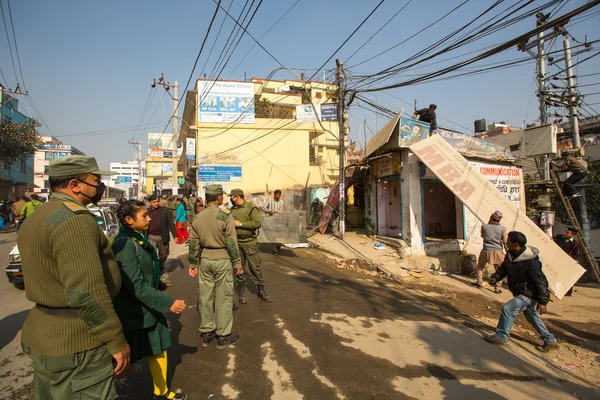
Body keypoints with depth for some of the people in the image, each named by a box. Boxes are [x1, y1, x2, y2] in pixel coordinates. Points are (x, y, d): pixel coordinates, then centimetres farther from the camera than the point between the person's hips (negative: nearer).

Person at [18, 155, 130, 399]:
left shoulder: (36, 218, 11)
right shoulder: (74, 219, -22)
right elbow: (86, 291, -27)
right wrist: (116, 341, -19)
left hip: (44, 336, 10)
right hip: (75, 344, -10)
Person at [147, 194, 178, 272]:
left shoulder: (165, 210, -2)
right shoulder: (147, 211, 1)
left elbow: (171, 223, -2)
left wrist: (175, 235, -7)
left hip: (163, 237, 1)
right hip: (151, 237, -1)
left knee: (164, 255, 17)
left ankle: (160, 267, 46)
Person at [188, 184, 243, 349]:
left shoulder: (198, 218, 2)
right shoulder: (225, 216, -14)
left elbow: (194, 243, 6)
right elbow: (231, 243, -13)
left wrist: (193, 264, 15)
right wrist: (237, 263, -4)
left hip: (205, 260, 5)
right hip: (222, 260, -5)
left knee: (206, 296, 13)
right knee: (223, 298, 4)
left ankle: (207, 332, 26)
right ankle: (223, 336, 14)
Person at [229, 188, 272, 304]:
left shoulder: (251, 208, -7)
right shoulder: (232, 210, 10)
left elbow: (257, 223, -18)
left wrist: (240, 224, -16)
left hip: (250, 242, -4)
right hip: (236, 243, 4)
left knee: (255, 267, 2)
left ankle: (261, 290, 15)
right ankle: (241, 292, 22)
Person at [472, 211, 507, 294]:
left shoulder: (484, 226, -5)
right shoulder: (502, 229, -7)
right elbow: (505, 242, -4)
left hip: (486, 250, 0)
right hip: (498, 252, 0)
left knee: (480, 265, 24)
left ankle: (479, 282, 29)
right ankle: (497, 288, 12)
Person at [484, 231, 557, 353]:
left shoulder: (531, 261, -29)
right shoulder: (510, 255, -4)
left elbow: (541, 282, -25)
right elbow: (503, 268, 10)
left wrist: (542, 301, -24)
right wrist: (495, 277, -9)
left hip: (529, 294, -9)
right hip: (521, 292, 10)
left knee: (508, 309, -17)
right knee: (532, 317, 21)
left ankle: (501, 337, -6)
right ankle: (550, 341, 38)